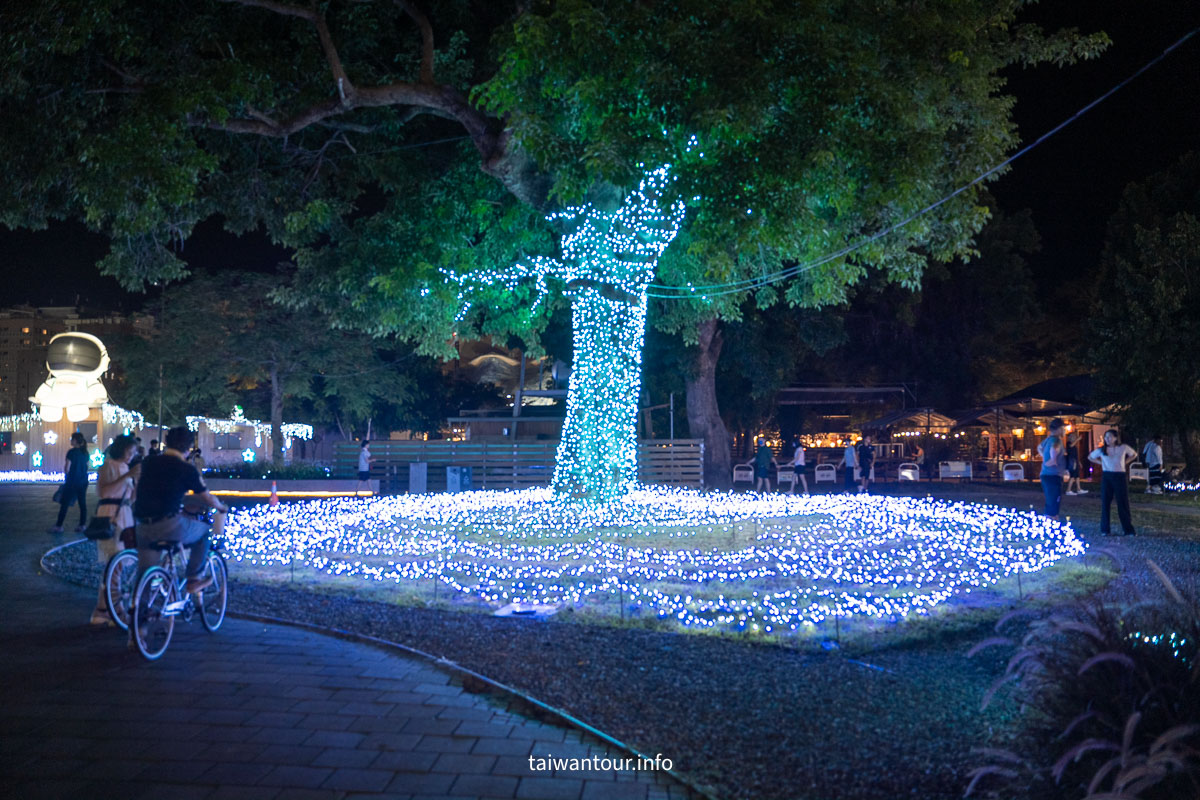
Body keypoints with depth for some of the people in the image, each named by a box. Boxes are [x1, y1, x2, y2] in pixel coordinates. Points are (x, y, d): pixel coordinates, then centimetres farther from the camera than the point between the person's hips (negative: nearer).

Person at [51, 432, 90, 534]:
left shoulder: (71, 452, -12)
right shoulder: (85, 453, 5)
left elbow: (67, 469, -11)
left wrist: (65, 473, 8)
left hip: (72, 482, -6)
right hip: (83, 481, 6)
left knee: (64, 504, 3)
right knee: (82, 503, 8)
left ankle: (59, 526, 7)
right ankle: (82, 525, 10)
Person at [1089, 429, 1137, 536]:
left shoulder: (1123, 448, 0)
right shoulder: (1101, 450, 3)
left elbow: (1134, 455, 18)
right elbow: (1090, 457, 19)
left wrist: (1125, 462, 5)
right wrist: (1100, 463, 6)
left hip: (1120, 476, -1)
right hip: (1106, 477, 1)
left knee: (1123, 503, -1)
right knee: (1105, 503, 0)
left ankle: (1128, 530, 4)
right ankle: (1105, 529, 5)